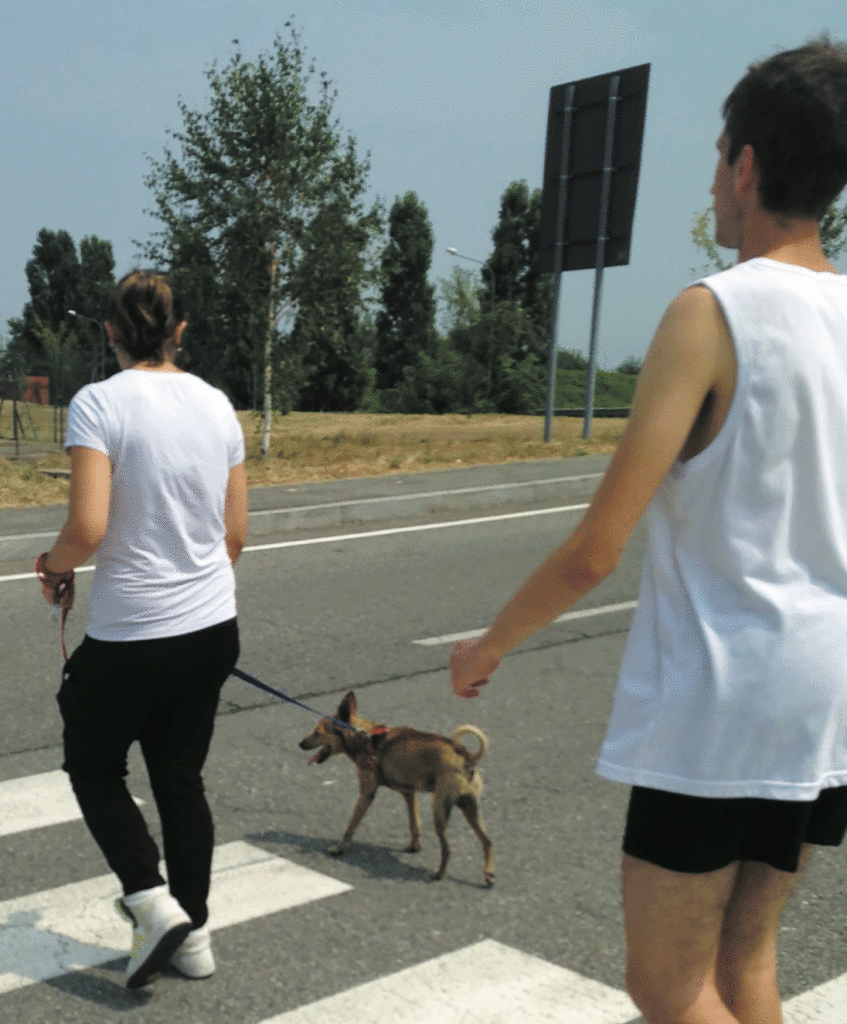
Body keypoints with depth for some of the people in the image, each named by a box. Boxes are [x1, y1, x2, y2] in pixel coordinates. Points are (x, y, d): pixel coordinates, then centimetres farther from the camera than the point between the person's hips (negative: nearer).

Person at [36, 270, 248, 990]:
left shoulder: (98, 403, -13)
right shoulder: (216, 404, 3)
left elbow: (88, 527, -22)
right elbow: (236, 534, 7)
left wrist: (54, 568, 0)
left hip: (131, 634, -5)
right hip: (213, 628, 5)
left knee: (93, 768, 19)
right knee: (181, 777, 19)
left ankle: (154, 902, 5)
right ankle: (193, 934, 26)